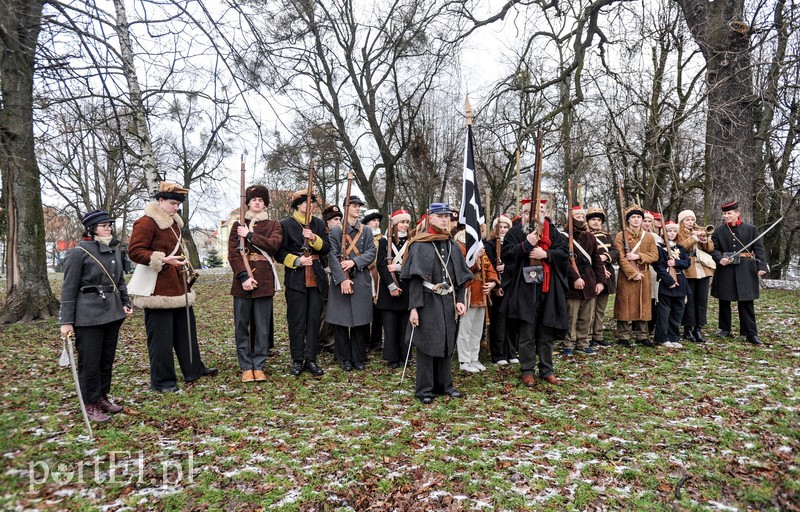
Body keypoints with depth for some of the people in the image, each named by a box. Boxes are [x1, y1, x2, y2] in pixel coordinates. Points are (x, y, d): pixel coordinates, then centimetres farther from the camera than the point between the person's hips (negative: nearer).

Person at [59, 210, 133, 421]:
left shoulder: (113, 249, 10)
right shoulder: (78, 252, -9)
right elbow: (69, 288, -8)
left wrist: (126, 303, 7)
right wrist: (66, 321, -9)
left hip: (112, 312, 7)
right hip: (89, 315, -6)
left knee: (107, 359, 14)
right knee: (90, 362, 2)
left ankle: (102, 397, 28)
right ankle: (90, 405, 15)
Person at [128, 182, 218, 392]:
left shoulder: (174, 223, 17)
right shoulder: (146, 223, -12)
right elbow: (134, 251, -18)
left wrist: (184, 269, 24)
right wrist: (162, 259, -26)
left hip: (179, 286, 10)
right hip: (158, 288, -9)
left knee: (186, 329, 16)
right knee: (161, 336, -2)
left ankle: (193, 369, 28)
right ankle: (161, 381, 9)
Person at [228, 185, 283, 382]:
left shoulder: (274, 225, 9)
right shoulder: (238, 225, 10)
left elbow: (273, 245, -11)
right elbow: (232, 253, -1)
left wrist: (250, 235, -13)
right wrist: (243, 276, -13)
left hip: (264, 281, 0)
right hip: (242, 279, 1)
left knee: (262, 326, 3)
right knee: (241, 326, 3)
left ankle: (258, 366, 12)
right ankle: (246, 367, 13)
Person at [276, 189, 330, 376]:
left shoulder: (319, 224, 10)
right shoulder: (285, 224, -1)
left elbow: (326, 248, 3)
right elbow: (280, 253, -3)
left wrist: (314, 238, -14)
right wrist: (297, 261, -17)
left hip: (317, 277, 4)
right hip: (296, 278, -3)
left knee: (314, 318, 5)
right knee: (297, 320, 1)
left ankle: (311, 359, 13)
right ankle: (297, 360, 12)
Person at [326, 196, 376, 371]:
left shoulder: (367, 231, 11)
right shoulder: (335, 231, 2)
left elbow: (372, 253, 1)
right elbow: (333, 256, -6)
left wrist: (354, 261, -15)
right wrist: (343, 279, -16)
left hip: (362, 281, 2)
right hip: (340, 281, -2)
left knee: (361, 322, 4)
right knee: (341, 321, 2)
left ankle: (359, 358, 15)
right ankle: (345, 359, 15)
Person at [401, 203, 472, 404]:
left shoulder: (452, 245, 10)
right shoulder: (420, 245, -5)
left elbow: (460, 277, 12)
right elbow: (414, 278, -10)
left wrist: (459, 300, 1)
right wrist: (413, 307, -15)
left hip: (448, 303, 5)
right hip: (428, 303, -5)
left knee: (447, 344, 12)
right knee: (426, 345, 1)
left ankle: (444, 384, 25)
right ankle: (424, 389, 12)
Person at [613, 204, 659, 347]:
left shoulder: (649, 236, 10)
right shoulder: (621, 236, -2)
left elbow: (655, 255, 3)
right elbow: (621, 258, -9)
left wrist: (638, 256, -13)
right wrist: (633, 273, -15)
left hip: (644, 276, 4)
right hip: (626, 276, -4)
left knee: (643, 305, 8)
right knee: (625, 305, -1)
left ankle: (642, 335, 18)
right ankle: (623, 336, 7)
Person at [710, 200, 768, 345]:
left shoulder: (751, 229, 2)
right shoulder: (719, 231, 5)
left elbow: (759, 249, -1)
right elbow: (713, 249, 5)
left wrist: (761, 267, -12)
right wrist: (720, 259, -15)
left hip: (745, 272, -2)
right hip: (725, 271, 2)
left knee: (746, 302, 0)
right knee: (724, 301, 10)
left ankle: (751, 333, 6)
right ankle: (725, 329, 24)